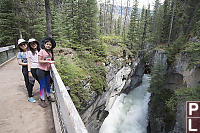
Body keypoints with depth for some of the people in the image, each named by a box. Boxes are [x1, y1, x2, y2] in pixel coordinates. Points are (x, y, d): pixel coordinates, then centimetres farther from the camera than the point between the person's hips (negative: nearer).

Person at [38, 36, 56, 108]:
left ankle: (48, 96, 35)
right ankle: (42, 100, 14)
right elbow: (39, 61, -13)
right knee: (43, 85, 0)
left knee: (48, 84, 17)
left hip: (48, 70, 6)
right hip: (42, 70, -6)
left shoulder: (50, 52, 8)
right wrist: (47, 61, -21)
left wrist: (51, 62, -1)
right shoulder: (42, 51, -10)